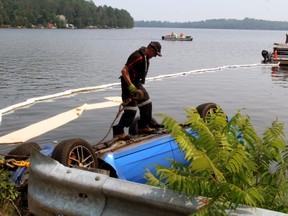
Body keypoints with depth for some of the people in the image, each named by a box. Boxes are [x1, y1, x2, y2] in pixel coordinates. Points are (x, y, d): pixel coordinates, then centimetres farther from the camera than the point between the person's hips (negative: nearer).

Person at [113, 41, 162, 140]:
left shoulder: (146, 57, 8)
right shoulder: (138, 57, -24)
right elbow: (124, 70, -28)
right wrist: (131, 86, -31)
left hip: (136, 83, 10)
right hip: (129, 83, -10)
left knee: (147, 104, 16)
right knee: (131, 109, -13)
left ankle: (143, 126, 29)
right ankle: (118, 132, -7)